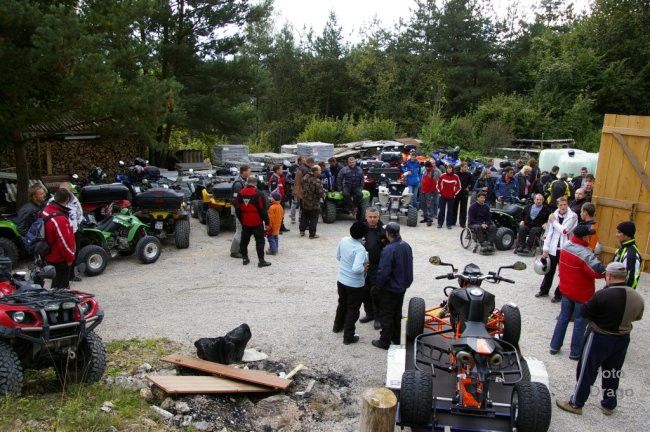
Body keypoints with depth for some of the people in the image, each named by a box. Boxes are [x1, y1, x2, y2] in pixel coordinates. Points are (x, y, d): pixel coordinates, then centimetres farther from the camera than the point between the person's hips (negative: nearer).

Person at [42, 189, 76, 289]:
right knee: (61, 286, 4)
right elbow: (65, 242, -25)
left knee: (56, 282, 24)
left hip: (50, 256, 9)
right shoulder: (60, 219, -30)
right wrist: (70, 258, -10)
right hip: (60, 259, -9)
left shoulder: (46, 210, 0)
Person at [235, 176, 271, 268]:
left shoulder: (240, 194, 3)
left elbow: (238, 209, 10)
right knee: (260, 241, 1)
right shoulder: (258, 194, -15)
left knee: (244, 240, 16)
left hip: (245, 222, 5)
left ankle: (245, 258, 22)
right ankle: (261, 261, 1)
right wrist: (266, 221, -3)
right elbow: (263, 209, -13)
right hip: (257, 222, -5)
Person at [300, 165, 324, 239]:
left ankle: (302, 231, 30)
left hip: (305, 202, 7)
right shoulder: (317, 181, -27)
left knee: (304, 217, 21)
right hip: (314, 204, -7)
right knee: (313, 219, 6)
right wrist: (323, 195, -3)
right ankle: (312, 234, 13)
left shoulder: (305, 177, -4)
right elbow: (320, 193, -25)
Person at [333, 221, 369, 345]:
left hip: (341, 280, 7)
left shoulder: (343, 241, -7)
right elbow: (356, 269, -36)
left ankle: (337, 326, 47)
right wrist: (364, 267, -17)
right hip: (355, 284, -7)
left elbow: (338, 257, 8)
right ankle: (348, 337, 20)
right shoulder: (360, 249, -29)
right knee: (352, 310, 10)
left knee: (342, 304, 28)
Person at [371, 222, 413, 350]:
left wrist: (378, 286, -10)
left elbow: (383, 272, -25)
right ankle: (396, 339, 34)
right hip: (402, 287, 7)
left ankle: (384, 342, 17)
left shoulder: (388, 250, -27)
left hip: (390, 289, -7)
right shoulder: (406, 246, -2)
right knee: (397, 314, 21)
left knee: (387, 316, 7)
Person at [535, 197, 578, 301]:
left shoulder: (572, 216, -8)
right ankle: (544, 290, 32)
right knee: (549, 271, 16)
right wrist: (545, 249, 1)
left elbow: (564, 231, -21)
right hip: (553, 249, 3)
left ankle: (558, 294, 19)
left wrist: (554, 221, -9)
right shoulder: (553, 215, 1)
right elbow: (548, 233, 3)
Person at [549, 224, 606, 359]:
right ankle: (575, 352, 20)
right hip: (582, 294, -6)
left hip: (566, 290, 6)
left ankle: (555, 346, 25)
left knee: (563, 317, 18)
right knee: (580, 322, 9)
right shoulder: (586, 254, -27)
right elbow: (599, 271, -30)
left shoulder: (566, 247, -5)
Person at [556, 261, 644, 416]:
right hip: (623, 339, 6)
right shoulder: (637, 298, -5)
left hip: (600, 338, -6)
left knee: (586, 371, 7)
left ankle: (576, 404, 18)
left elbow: (584, 312, -18)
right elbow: (637, 316, 12)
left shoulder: (603, 295, -26)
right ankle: (609, 405, 34)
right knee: (613, 374, 21)